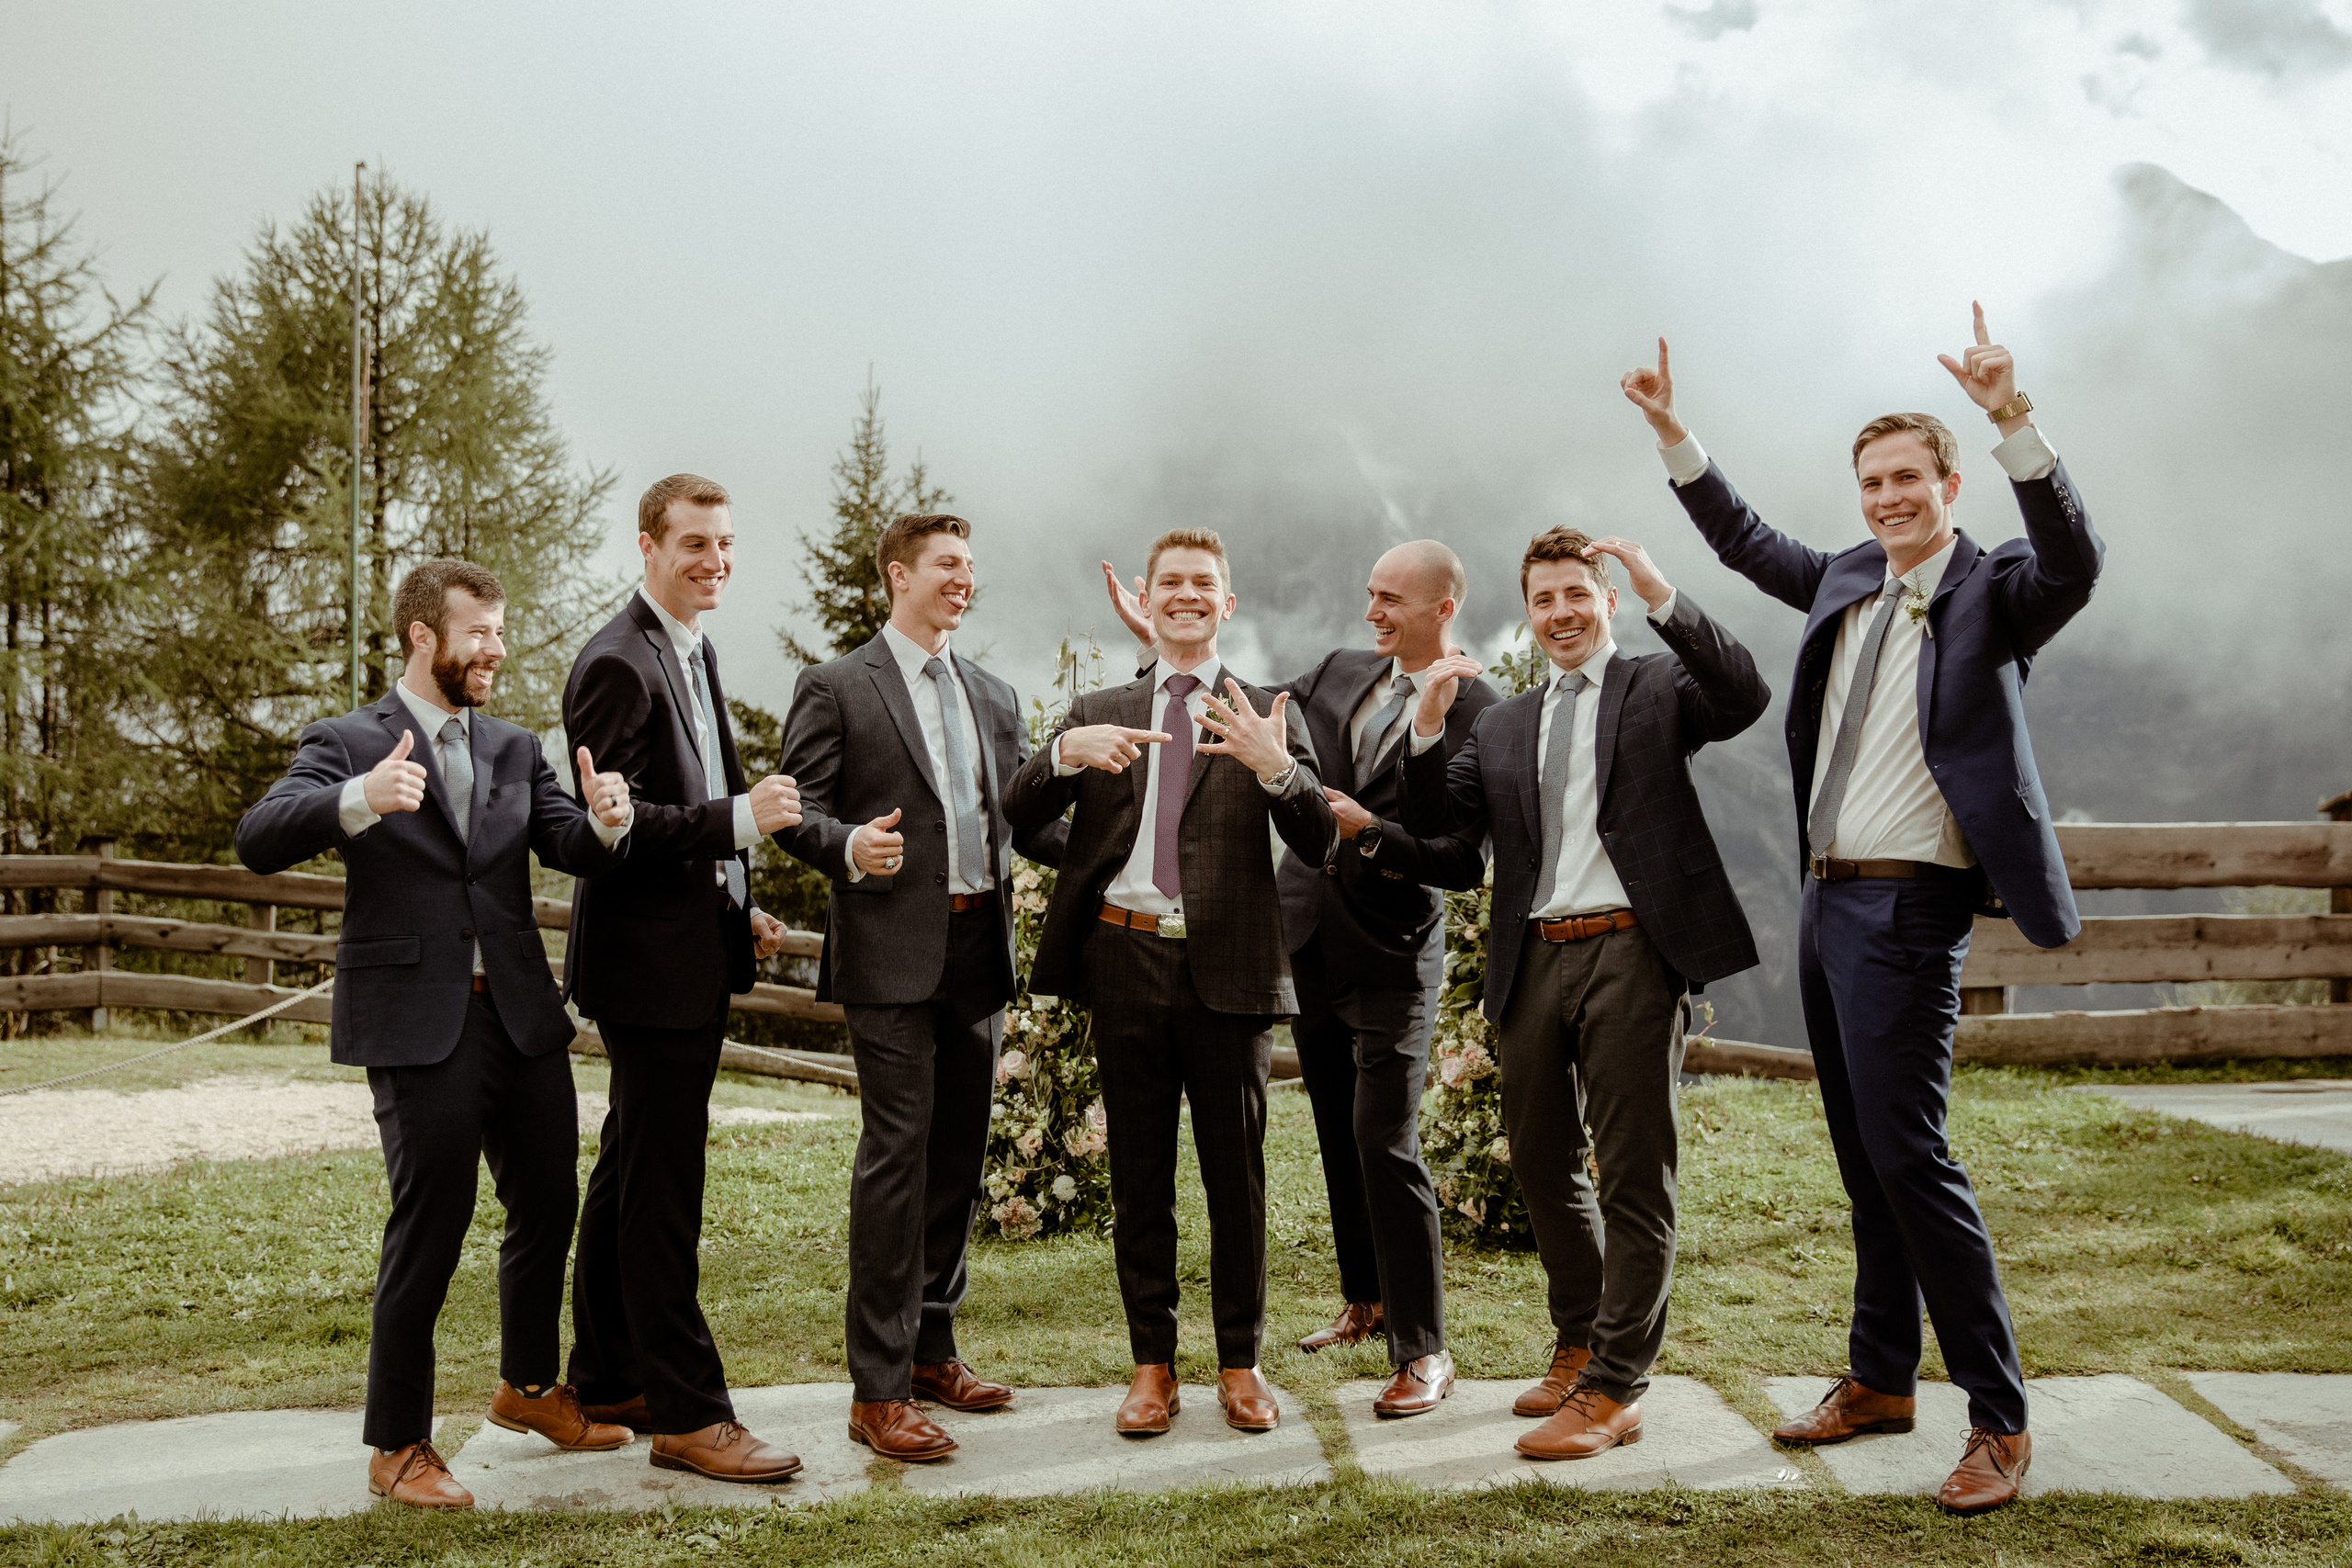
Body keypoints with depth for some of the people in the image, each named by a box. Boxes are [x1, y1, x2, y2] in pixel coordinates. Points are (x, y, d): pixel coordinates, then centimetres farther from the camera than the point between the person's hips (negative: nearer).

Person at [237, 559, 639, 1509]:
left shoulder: (514, 750, 14)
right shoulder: (347, 745, -3)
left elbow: (575, 850, 4)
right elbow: (259, 842, -18)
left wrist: (605, 823, -21)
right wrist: (357, 800, -37)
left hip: (520, 1013, 6)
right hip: (416, 1023, -6)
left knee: (549, 1203, 15)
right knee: (430, 1227, -3)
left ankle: (529, 1386, 38)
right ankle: (398, 1447, 12)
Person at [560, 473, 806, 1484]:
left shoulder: (694, 650, 15)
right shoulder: (618, 664, -15)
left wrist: (740, 908, 16)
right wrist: (736, 819, -25)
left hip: (694, 956, 10)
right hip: (648, 960, -10)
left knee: (631, 1178, 18)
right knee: (661, 1192, -4)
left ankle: (608, 1380, 29)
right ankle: (686, 1412, 3)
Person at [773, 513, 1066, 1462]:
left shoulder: (995, 698, 19)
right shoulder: (837, 689, 0)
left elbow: (1028, 816, 17)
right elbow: (799, 810, -5)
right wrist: (849, 848, -25)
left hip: (981, 953, 7)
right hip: (893, 954, -6)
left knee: (959, 1156, 12)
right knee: (897, 1157, -8)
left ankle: (932, 1348, 26)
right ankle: (878, 1389, -2)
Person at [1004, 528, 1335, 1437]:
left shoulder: (1265, 718, 8)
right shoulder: (1098, 713, 14)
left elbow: (1319, 844, -2)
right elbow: (1018, 816, 3)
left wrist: (1277, 767, -21)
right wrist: (1066, 754, -17)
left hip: (1229, 968, -1)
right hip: (1127, 961, 2)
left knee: (1238, 1173, 5)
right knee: (1139, 1176, 8)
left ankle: (1240, 1364, 18)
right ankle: (1152, 1364, 19)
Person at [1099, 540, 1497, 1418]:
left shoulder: (1479, 715, -11)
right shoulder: (1340, 673, 7)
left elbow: (1467, 861, -15)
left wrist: (1368, 829, -23)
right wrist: (1163, 642, 11)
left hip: (1392, 958, -6)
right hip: (1309, 945, 6)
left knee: (1385, 1143, -10)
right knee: (1338, 1138, 16)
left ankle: (1423, 1352, -1)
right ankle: (1368, 1302, 33)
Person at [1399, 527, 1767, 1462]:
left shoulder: (1658, 686, 6)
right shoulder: (1503, 726, 20)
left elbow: (1746, 698, -14)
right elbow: (1433, 818, 10)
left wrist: (1662, 597, -21)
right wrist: (1427, 725, -6)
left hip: (1631, 951, -6)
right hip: (1535, 959, 6)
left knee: (1633, 1176, -4)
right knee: (1542, 1166, 15)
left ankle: (1612, 1389, 2)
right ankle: (1579, 1343, 33)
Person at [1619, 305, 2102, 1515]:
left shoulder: (1991, 591, -7)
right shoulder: (1846, 582, 13)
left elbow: (2073, 562, -28)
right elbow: (1743, 540, 27)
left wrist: (2011, 418, -38)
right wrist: (1673, 432, 23)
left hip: (1908, 906, -7)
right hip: (1826, 899, 8)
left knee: (1908, 1153, -10)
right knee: (1862, 1157, 14)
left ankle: (2000, 1421, 1)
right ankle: (1880, 1379, 26)